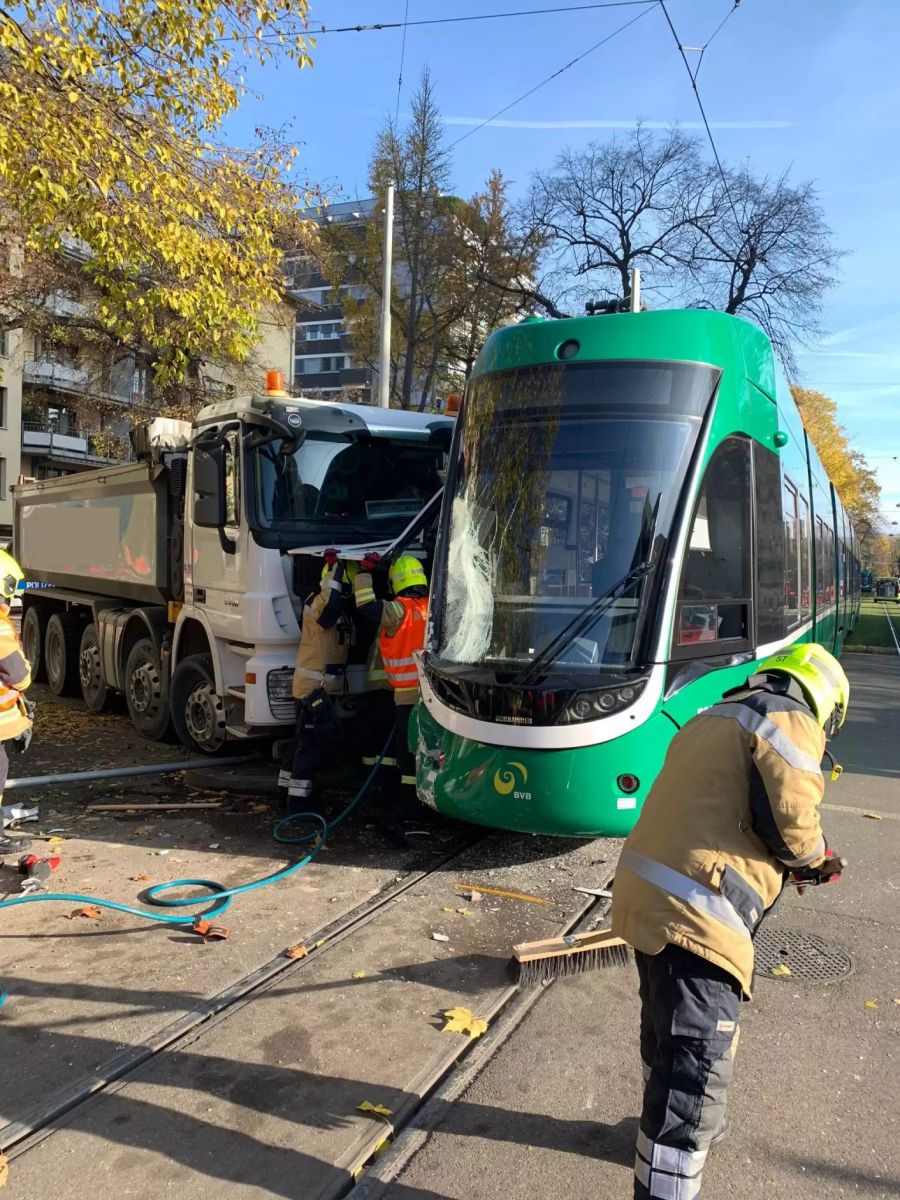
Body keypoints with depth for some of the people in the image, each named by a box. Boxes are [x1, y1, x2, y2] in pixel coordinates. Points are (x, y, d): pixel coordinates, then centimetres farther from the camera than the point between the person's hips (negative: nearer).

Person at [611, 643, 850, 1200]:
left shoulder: (716, 718, 22)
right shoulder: (789, 721, -5)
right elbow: (790, 821, -13)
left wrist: (796, 857, 21)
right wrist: (817, 858, 8)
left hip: (647, 894, 10)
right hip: (693, 911, -10)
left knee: (671, 1034, 28)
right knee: (697, 1061, -3)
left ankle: (688, 1126, 49)